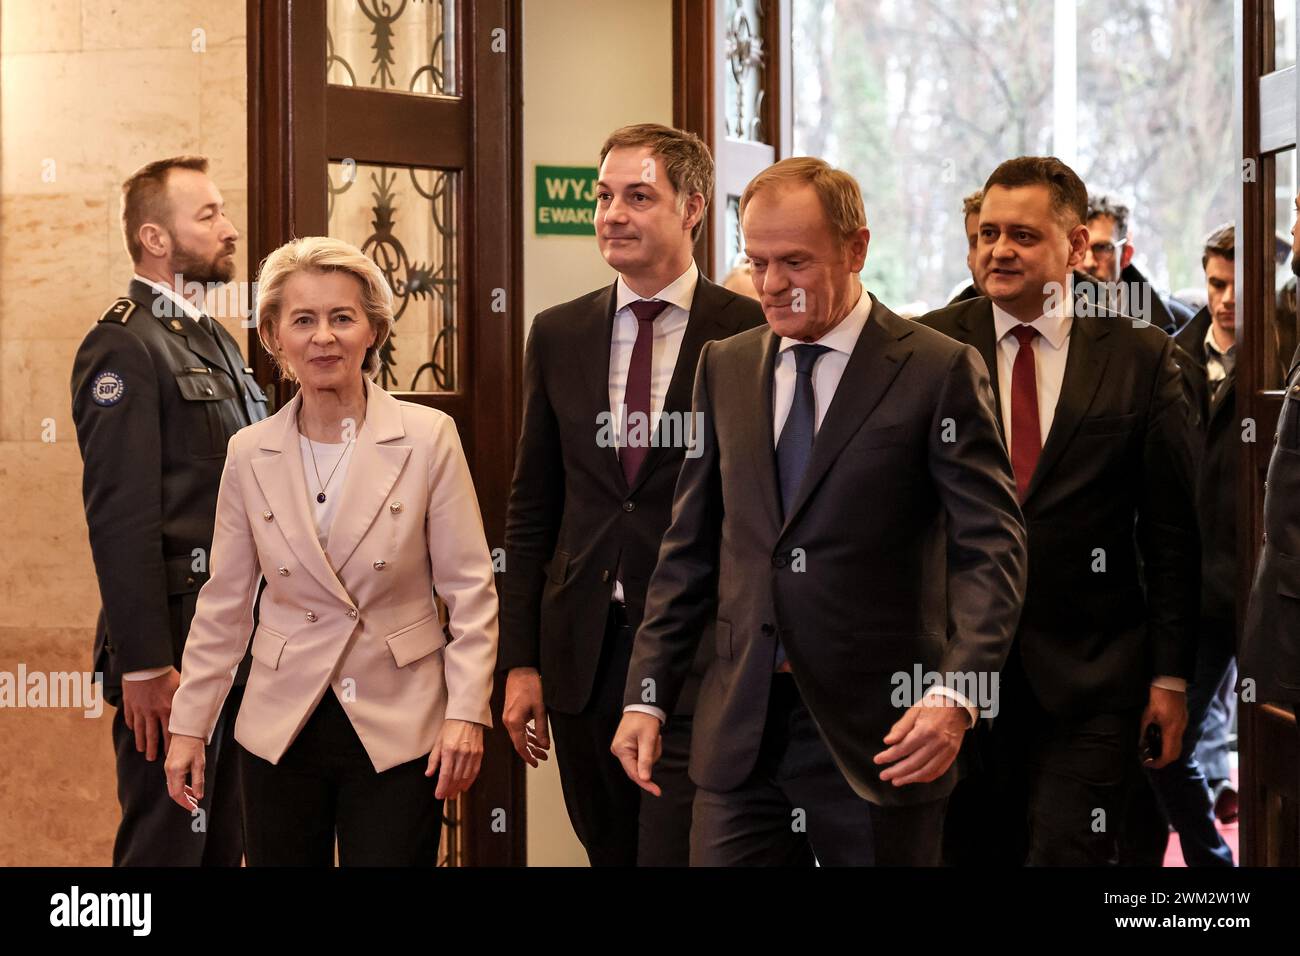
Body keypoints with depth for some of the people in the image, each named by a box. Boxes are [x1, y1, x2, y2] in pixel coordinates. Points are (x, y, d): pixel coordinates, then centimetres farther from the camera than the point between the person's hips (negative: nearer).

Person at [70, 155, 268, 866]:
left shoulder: (218, 342, 17)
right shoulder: (124, 347, -12)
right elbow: (121, 517, -18)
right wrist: (145, 666, -22)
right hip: (176, 645, -9)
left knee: (226, 840, 14)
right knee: (167, 842, -2)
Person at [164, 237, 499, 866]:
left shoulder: (428, 438, -5)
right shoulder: (250, 454, 3)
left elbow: (470, 593, -3)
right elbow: (224, 603, 9)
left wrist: (466, 714, -10)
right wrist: (189, 726, 8)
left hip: (399, 732, -2)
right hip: (281, 733, 2)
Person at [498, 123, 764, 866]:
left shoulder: (751, 334, -5)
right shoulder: (558, 334, 8)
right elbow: (532, 509, 10)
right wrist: (522, 661, 5)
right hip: (582, 652, 5)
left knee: (677, 851, -8)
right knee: (610, 852, 14)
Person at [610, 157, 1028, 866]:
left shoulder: (939, 372, -4)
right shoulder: (724, 368, 11)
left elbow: (991, 550, -9)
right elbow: (690, 548, 14)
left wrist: (954, 695, -22)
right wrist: (647, 696, 7)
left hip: (878, 729, -4)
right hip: (741, 728, 4)